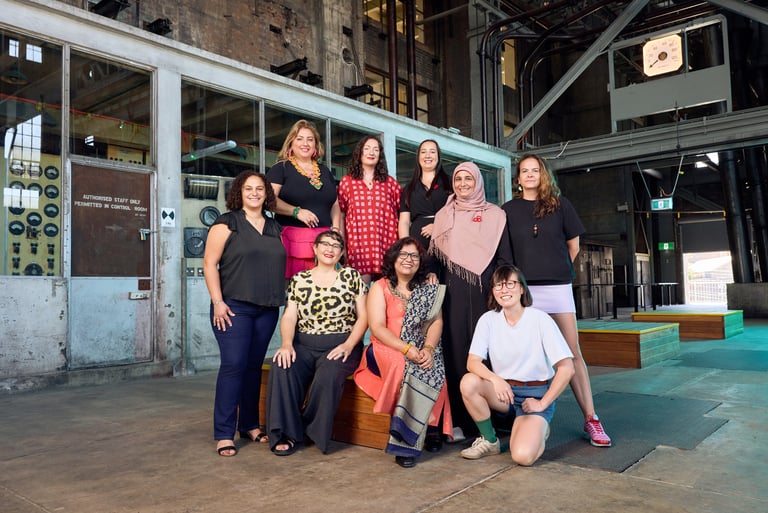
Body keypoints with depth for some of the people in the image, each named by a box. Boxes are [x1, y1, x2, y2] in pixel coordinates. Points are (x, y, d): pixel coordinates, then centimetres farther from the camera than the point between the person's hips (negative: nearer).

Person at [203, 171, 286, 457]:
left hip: (267, 309, 5)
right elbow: (210, 263, -6)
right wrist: (218, 302, -13)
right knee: (233, 365, -8)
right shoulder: (227, 223, -1)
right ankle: (224, 434, 0)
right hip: (234, 307, -5)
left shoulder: (274, 228, 15)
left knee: (255, 366, 10)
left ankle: (250, 425, 22)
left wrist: (280, 299, 13)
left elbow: (281, 264, 20)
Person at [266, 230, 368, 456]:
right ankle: (285, 434, -17)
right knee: (281, 367, -28)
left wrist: (348, 346, -11)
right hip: (304, 346, 2)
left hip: (341, 346, -2)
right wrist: (287, 343, -15)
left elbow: (363, 316, 3)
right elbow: (289, 316, 3)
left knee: (328, 374, -33)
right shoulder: (299, 280, 11)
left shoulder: (352, 277, 7)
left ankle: (314, 431, -9)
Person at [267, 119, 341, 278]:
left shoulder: (324, 170, 20)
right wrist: (296, 211, -16)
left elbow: (335, 203, 23)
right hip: (293, 239, -4)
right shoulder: (280, 168, 6)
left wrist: (335, 227, 6)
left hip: (324, 239, 4)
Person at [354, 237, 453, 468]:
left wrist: (428, 348, -19)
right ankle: (406, 439, -23)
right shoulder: (380, 287, 4)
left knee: (432, 370, -29)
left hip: (421, 352, 3)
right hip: (387, 349, -2)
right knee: (404, 366, -33)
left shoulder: (429, 290, 13)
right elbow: (377, 327, -7)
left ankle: (405, 441, -20)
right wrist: (406, 348, -20)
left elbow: (437, 322, 1)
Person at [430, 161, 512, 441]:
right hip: (454, 292, 1)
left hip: (485, 290, -1)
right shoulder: (443, 215, 15)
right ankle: (459, 420, 1)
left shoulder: (495, 215, 9)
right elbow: (435, 255, 14)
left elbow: (504, 257, 5)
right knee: (456, 348, -3)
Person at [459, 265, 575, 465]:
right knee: (468, 382, -29)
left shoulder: (540, 319, -12)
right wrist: (495, 379, -29)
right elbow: (472, 362, -10)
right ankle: (489, 441, -4)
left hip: (536, 394, -3)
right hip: (503, 389, 3)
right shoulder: (488, 320, -3)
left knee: (523, 456, -27)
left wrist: (543, 403, -11)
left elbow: (566, 368, -12)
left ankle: (539, 430, 11)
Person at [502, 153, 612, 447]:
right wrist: (528, 271, 8)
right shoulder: (508, 210, 8)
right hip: (523, 289, 0)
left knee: (572, 353, -2)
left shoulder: (559, 205, 8)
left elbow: (573, 244, 14)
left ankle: (590, 420, 2)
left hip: (558, 287, 0)